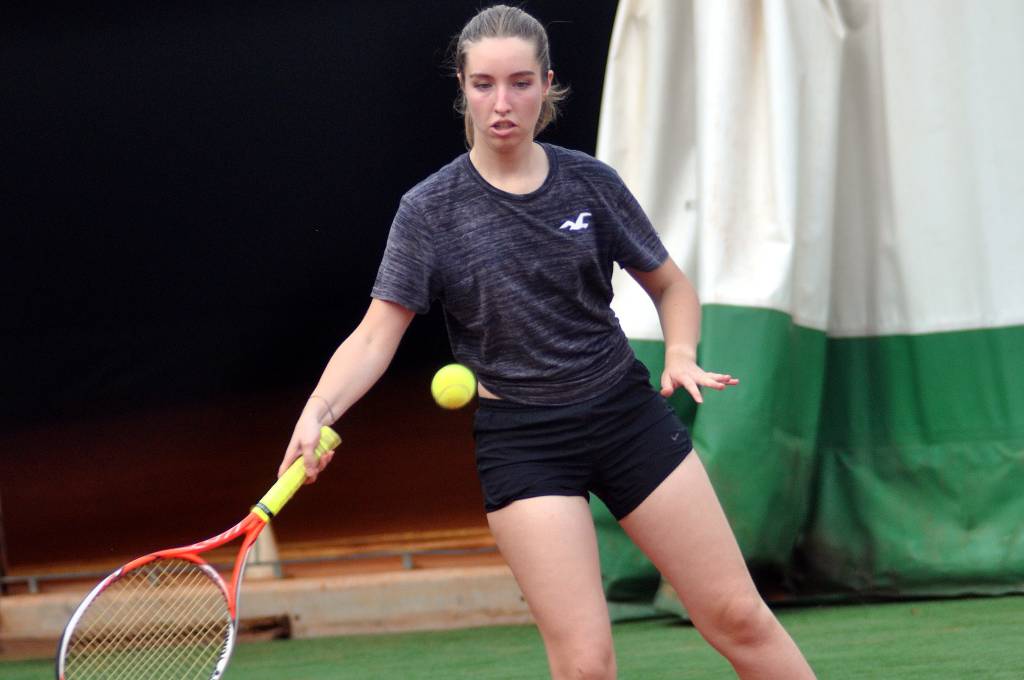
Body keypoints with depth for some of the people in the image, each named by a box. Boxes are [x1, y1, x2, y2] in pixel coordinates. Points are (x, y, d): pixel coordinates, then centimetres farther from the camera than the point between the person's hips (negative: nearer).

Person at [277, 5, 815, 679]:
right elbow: (377, 334, -13)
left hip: (625, 413, 2)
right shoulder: (429, 209, -6)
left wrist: (681, 355, -7)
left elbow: (670, 285, 13)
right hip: (520, 441, -2)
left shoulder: (590, 183, 1)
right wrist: (318, 412, -31)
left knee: (738, 617, 3)